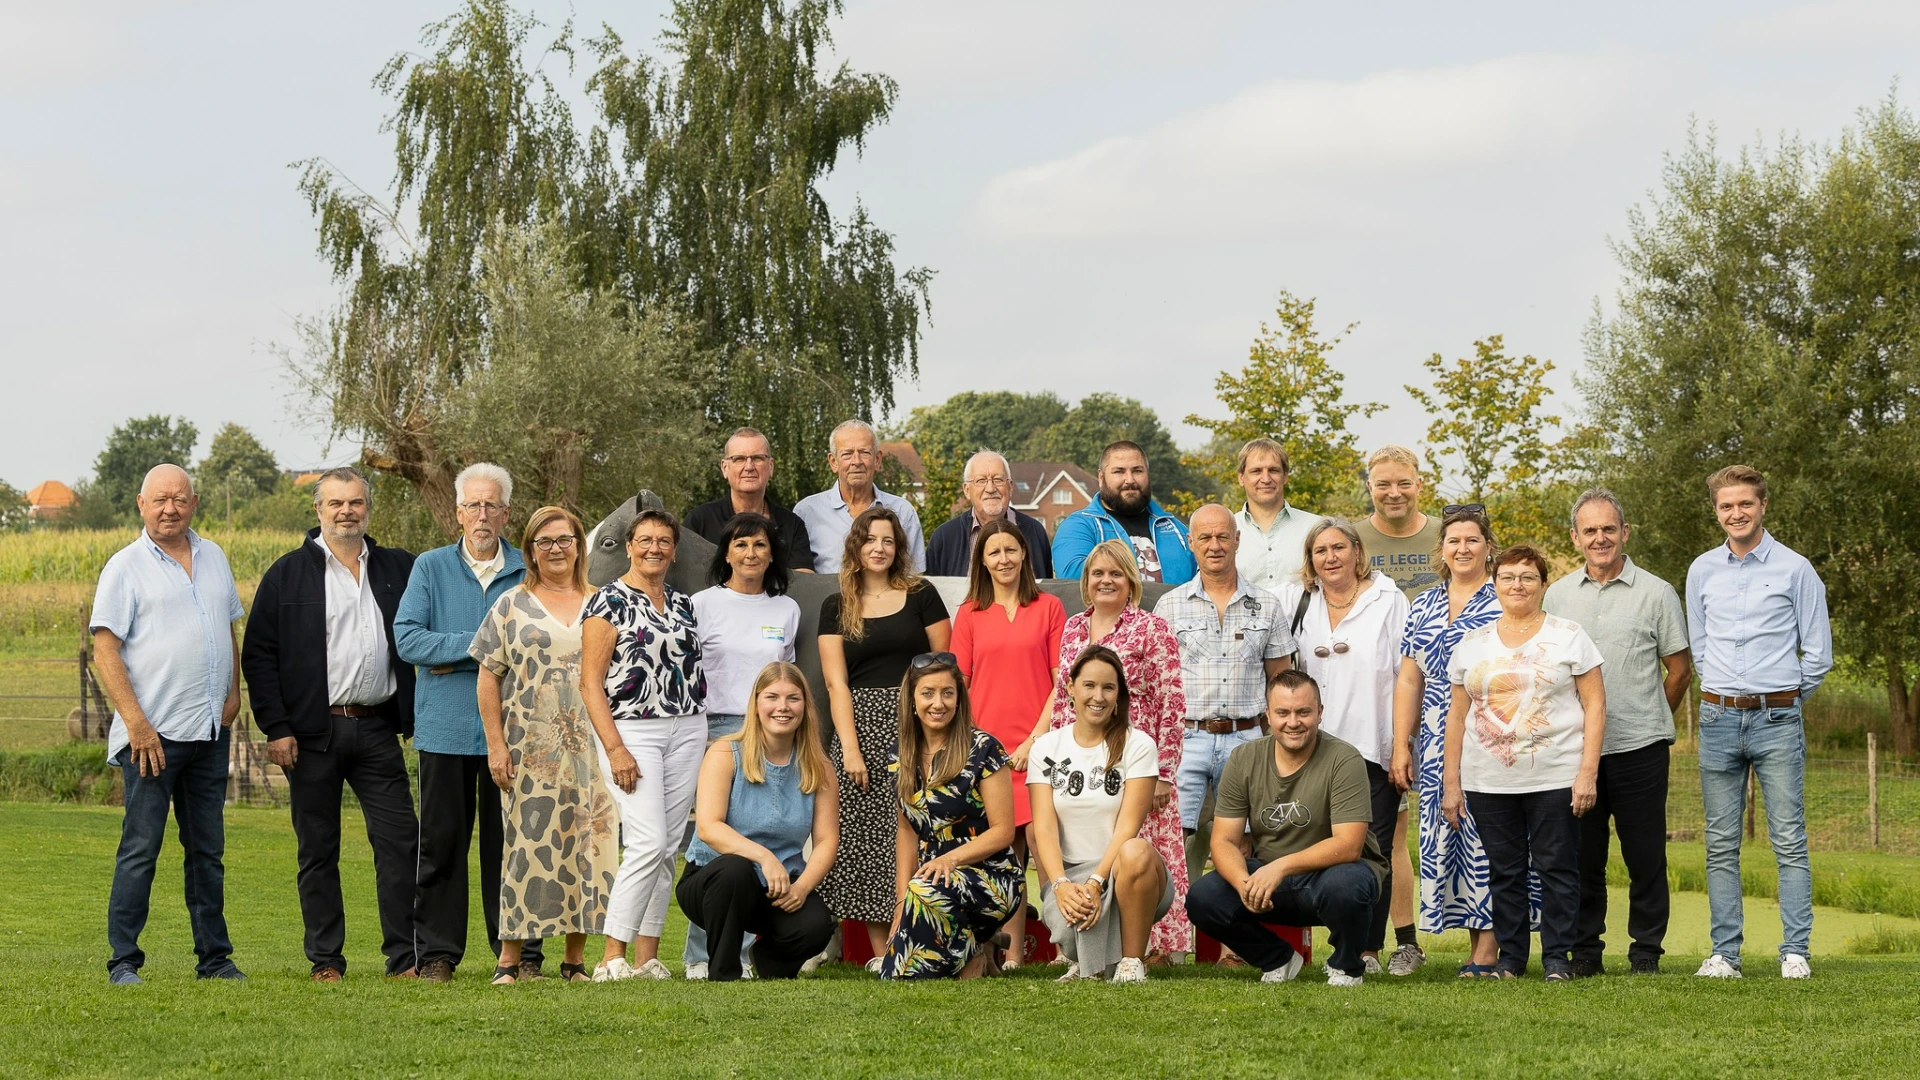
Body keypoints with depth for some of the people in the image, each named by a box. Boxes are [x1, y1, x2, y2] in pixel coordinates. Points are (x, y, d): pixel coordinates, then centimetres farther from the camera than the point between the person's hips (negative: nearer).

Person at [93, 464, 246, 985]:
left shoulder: (213, 557, 14)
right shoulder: (125, 567, -3)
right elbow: (105, 649, -9)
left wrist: (233, 693, 9)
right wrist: (136, 722, -16)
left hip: (210, 730, 5)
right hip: (152, 732, -5)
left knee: (208, 849, 10)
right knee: (140, 848, -6)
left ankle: (214, 957, 16)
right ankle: (123, 961, -1)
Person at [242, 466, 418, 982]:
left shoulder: (399, 568, 11)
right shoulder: (288, 574, 3)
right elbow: (258, 655, 0)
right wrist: (276, 728, -8)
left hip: (377, 730, 2)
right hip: (314, 732, -2)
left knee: (401, 842, -3)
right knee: (318, 851, 3)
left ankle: (405, 958, 2)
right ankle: (326, 961, 10)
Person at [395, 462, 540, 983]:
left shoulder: (528, 573, 8)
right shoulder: (430, 568, 7)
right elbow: (407, 638, -4)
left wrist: (455, 659, -7)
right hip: (446, 728, 0)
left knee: (511, 841, 2)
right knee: (441, 842, 2)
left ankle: (521, 952, 8)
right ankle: (437, 953, 7)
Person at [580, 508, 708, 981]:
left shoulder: (683, 603, 15)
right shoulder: (610, 601, -4)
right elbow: (590, 682, -8)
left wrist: (704, 738, 13)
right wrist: (615, 749, -15)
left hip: (687, 730, 6)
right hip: (632, 731, -6)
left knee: (667, 848, 3)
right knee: (648, 843, -17)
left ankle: (646, 957, 7)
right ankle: (612, 958, -13)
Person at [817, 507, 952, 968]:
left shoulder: (920, 595, 7)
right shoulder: (836, 607, 11)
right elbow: (836, 683, 4)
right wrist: (850, 748, -6)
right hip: (861, 726, 1)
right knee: (865, 840, -4)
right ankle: (880, 951, -2)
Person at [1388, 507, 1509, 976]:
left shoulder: (1505, 602, 2)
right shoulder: (1421, 608, 16)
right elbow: (1409, 681, 15)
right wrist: (1401, 746, 9)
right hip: (1437, 746, 5)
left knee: (1488, 836, -8)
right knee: (1444, 835, 1)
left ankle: (1489, 950, -7)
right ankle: (1476, 947, 6)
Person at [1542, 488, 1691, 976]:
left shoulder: (1656, 594, 2)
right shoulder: (1557, 596, 10)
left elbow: (1679, 671, 7)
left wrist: (1647, 719, 9)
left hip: (1638, 748, -2)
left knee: (1645, 856, 0)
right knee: (1582, 854, 5)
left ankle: (1646, 950, 8)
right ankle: (1584, 950, 13)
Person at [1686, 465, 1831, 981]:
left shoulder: (1795, 569, 1)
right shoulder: (1702, 571, 10)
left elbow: (1818, 653, 5)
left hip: (1777, 721, -3)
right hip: (1718, 720, 3)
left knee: (1789, 841, -5)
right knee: (1721, 844, 3)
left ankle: (1795, 952, -2)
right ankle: (1724, 953, 6)